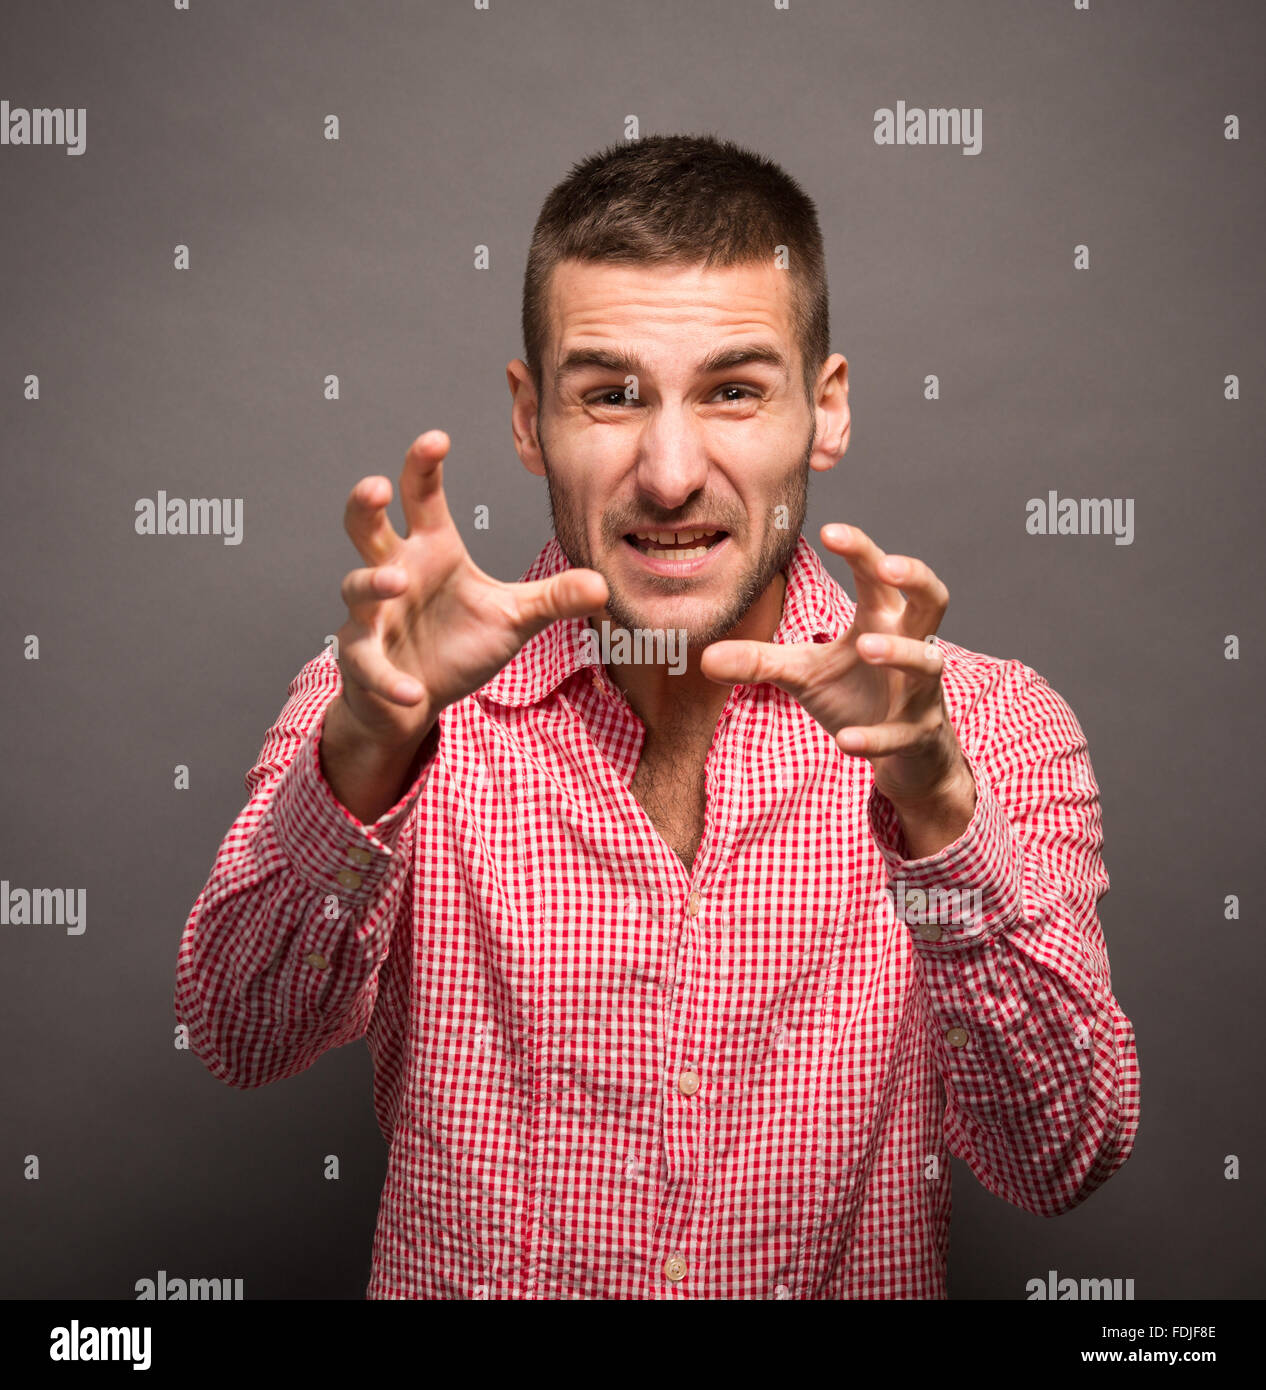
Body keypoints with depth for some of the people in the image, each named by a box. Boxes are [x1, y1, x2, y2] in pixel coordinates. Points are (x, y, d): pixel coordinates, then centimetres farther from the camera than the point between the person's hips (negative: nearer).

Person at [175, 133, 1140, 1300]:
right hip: (455, 1282, 0)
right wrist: (369, 752, -30)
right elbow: (242, 1036, -14)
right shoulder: (392, 704, -3)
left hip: (856, 1275, 1)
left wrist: (934, 804, -27)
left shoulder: (990, 732, -5)